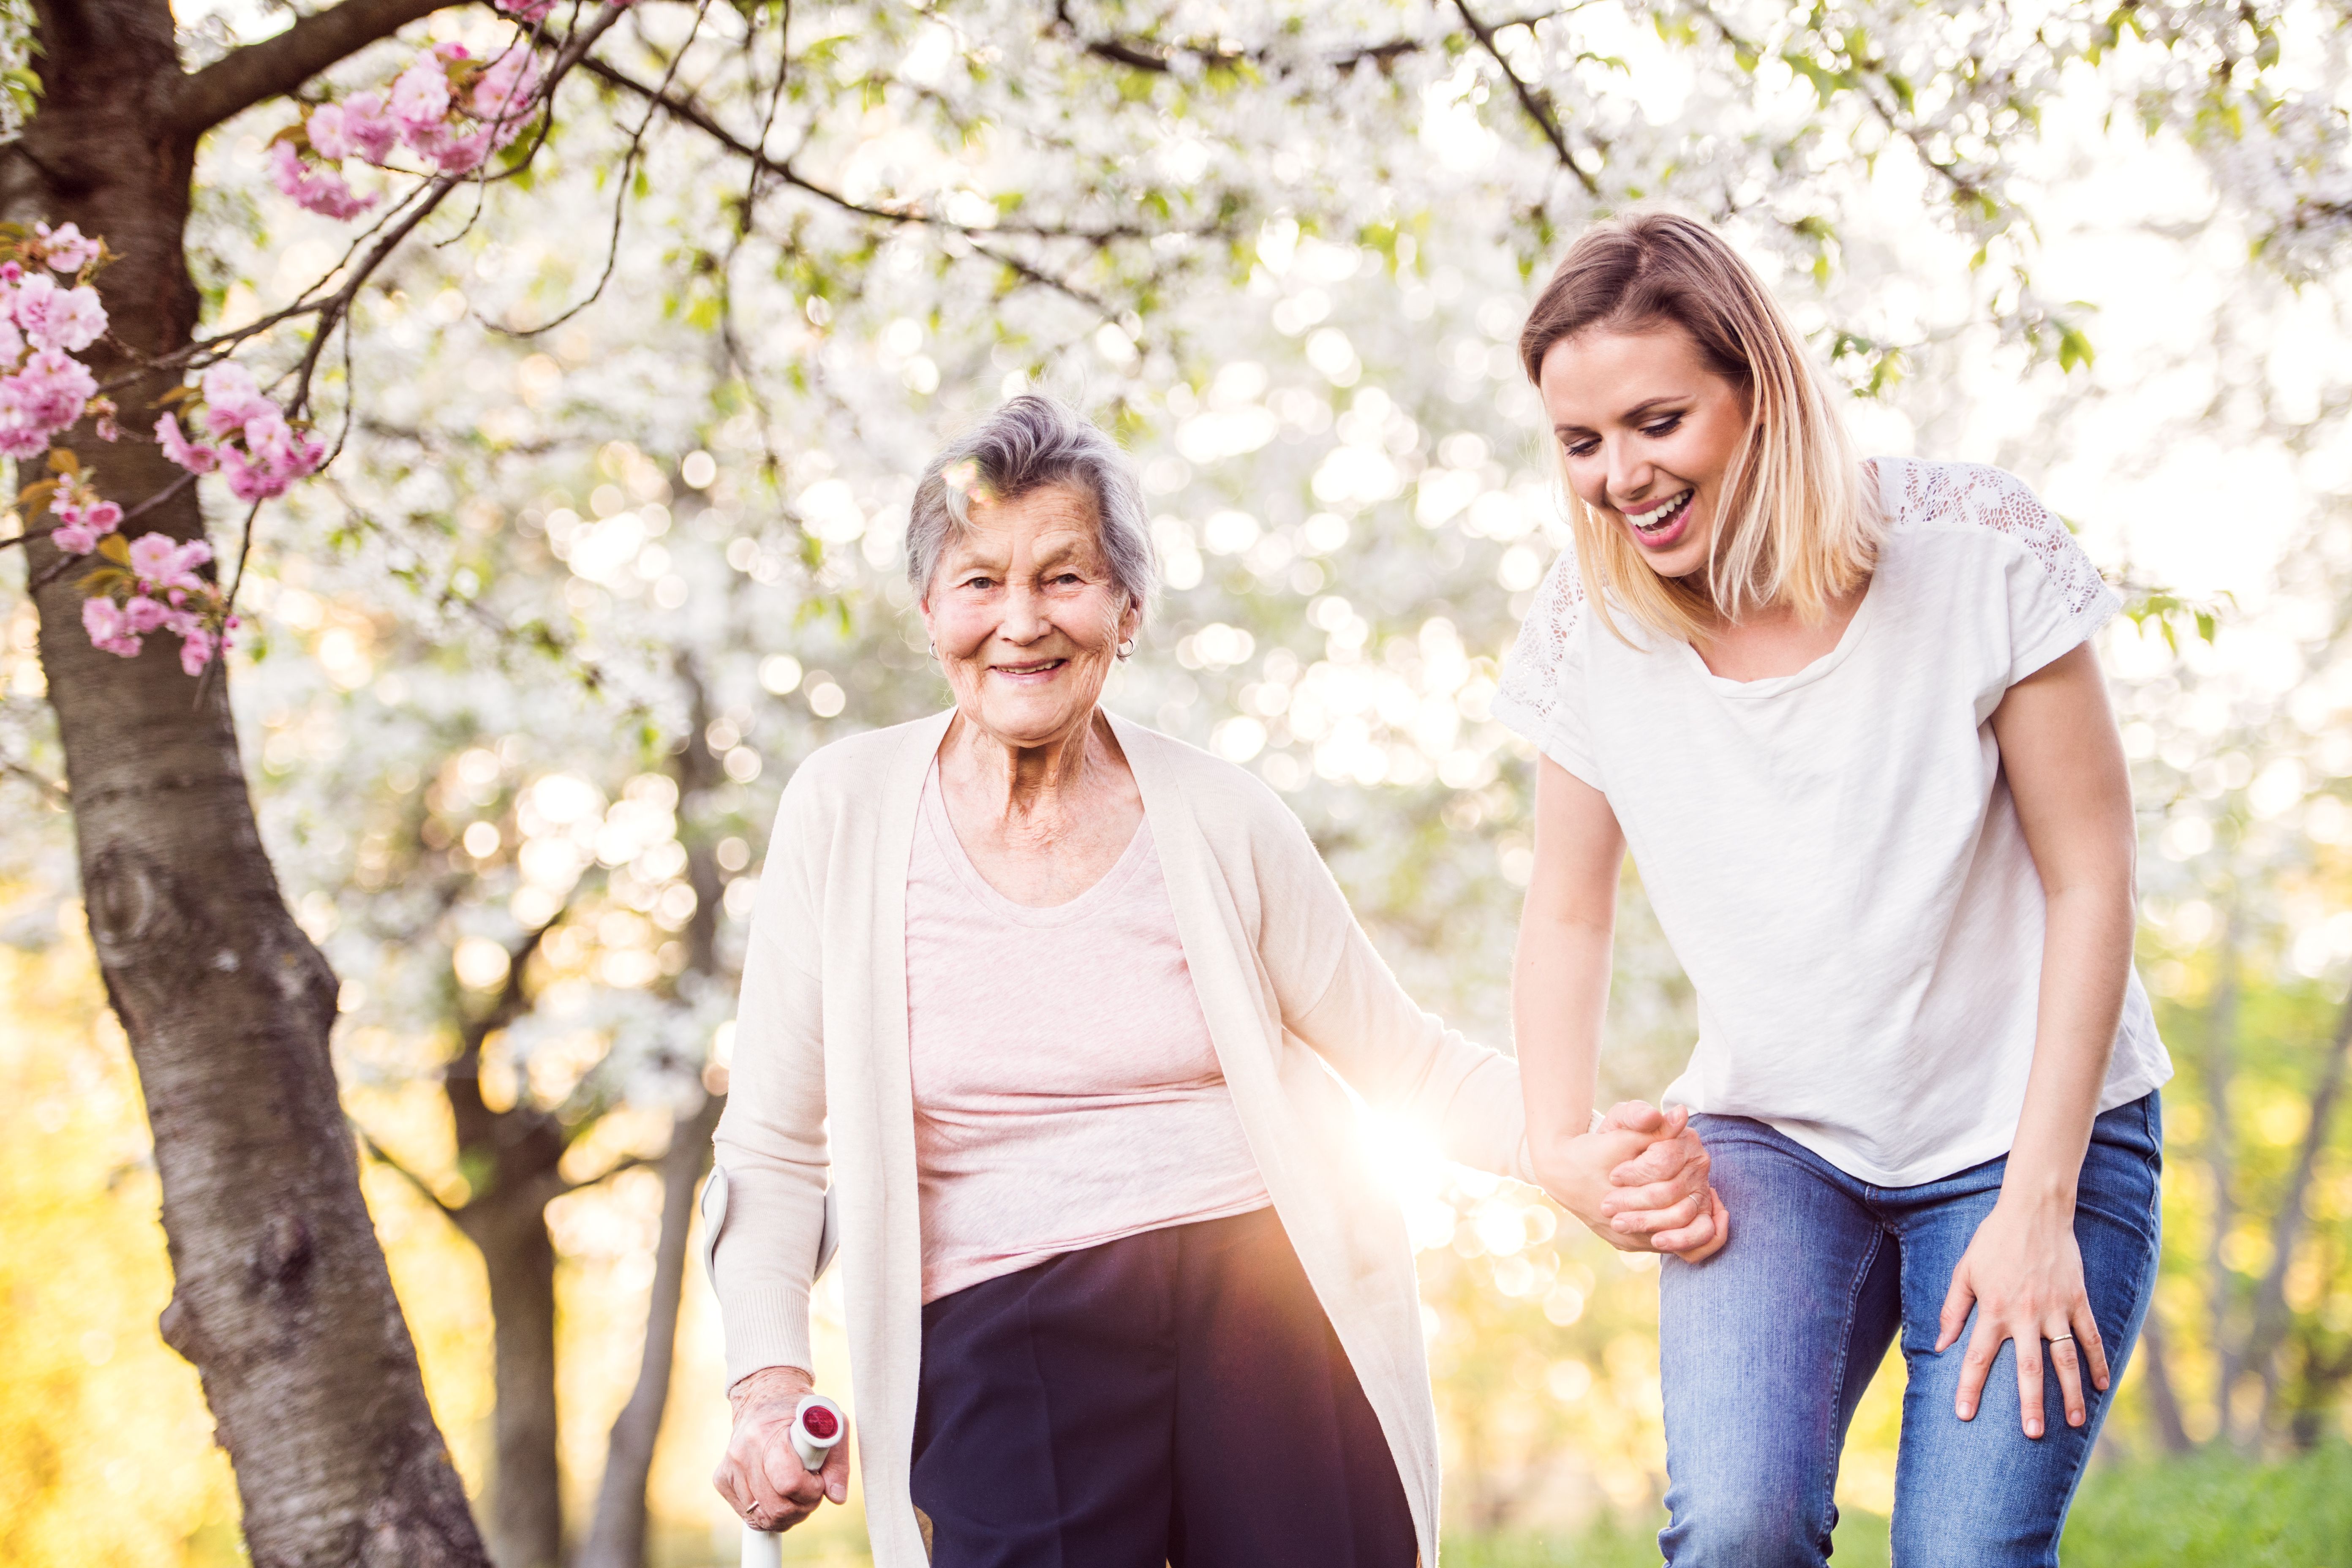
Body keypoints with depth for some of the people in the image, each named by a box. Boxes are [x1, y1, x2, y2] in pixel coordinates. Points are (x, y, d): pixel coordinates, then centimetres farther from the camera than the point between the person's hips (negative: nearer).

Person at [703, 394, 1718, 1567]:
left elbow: (1407, 1062, 10)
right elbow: (774, 1143, 7)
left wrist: (1571, 1157, -7)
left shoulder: (1218, 819, 4)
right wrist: (768, 1372, -5)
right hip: (999, 1337, -1)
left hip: (1268, 1313, 1)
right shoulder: (846, 811, 2)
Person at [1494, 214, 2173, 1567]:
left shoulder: (1977, 548, -14)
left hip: (2022, 1137, -2)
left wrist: (2037, 1204, -12)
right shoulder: (1590, 629, -5)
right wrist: (1560, 1143, -7)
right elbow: (1569, 918, 8)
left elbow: (2091, 882, -9)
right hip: (1775, 1146, 2)